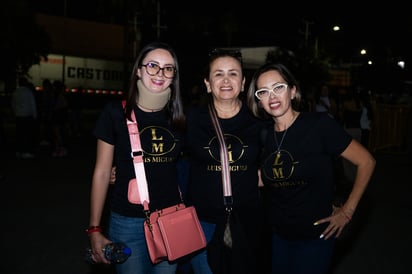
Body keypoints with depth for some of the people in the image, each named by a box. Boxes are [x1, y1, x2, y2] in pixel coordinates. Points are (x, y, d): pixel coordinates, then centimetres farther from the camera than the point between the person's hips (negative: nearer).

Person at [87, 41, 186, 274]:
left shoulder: (179, 117, 2)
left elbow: (184, 168, 10)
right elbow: (102, 173, -4)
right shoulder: (116, 112, -6)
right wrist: (95, 229, -4)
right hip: (128, 222, -3)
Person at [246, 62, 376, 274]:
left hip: (315, 235, -4)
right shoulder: (265, 135, -1)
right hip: (278, 233, 5)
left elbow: (366, 162, -11)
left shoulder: (318, 124, -16)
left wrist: (347, 211, -10)